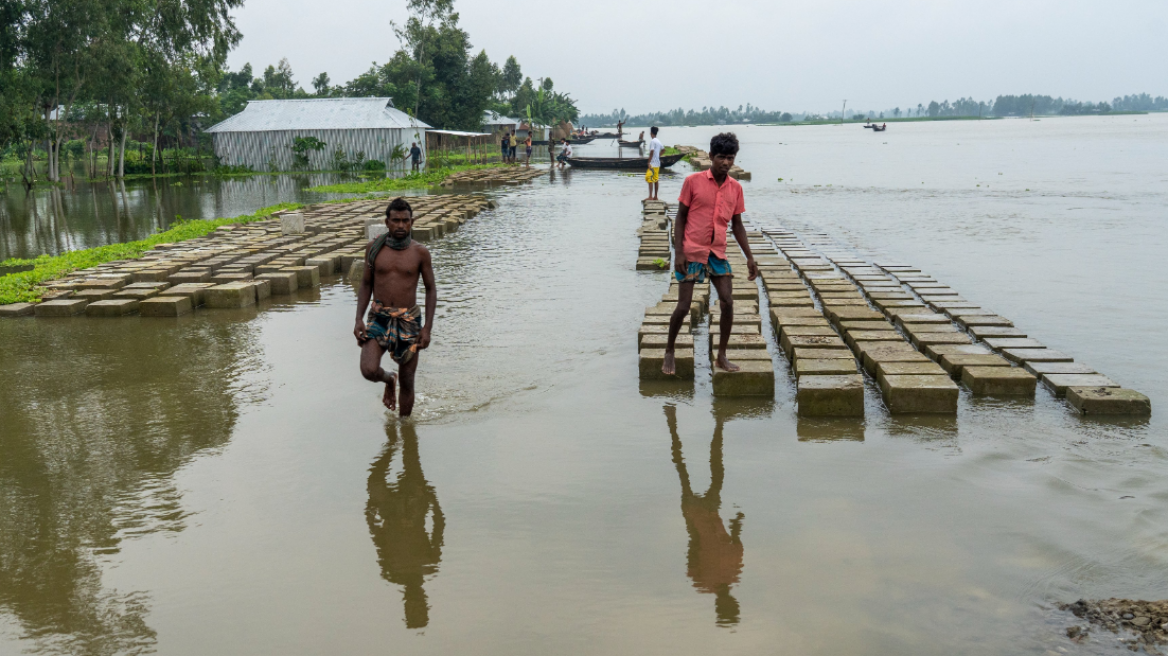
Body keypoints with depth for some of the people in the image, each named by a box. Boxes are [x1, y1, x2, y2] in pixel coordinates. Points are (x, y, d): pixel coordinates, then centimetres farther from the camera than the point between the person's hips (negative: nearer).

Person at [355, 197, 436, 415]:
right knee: (369, 371, -20)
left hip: (408, 322, 0)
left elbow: (431, 289, 3)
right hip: (378, 319, 1)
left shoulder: (420, 252, -3)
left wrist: (427, 327, -6)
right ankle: (389, 380, 17)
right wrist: (358, 319, -3)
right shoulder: (374, 248, 0)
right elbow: (366, 284, 8)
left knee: (407, 382, 5)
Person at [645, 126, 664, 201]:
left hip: (652, 164, -9)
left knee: (649, 179, -9)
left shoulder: (652, 141, -15)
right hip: (658, 163, 9)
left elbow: (651, 152, -21)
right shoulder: (659, 141, 12)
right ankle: (655, 196, 17)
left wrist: (649, 162, -19)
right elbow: (663, 149, 24)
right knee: (656, 180, 12)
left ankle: (650, 196, -15)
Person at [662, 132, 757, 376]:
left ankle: (722, 357, 12)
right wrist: (678, 252, -11)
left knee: (727, 303, -3)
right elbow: (680, 217, -3)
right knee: (683, 306, -2)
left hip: (717, 253, 4)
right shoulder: (693, 181, -7)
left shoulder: (735, 188, 5)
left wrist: (750, 257, 8)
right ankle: (669, 352, 19)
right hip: (691, 252, -4)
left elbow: (737, 224, 12)